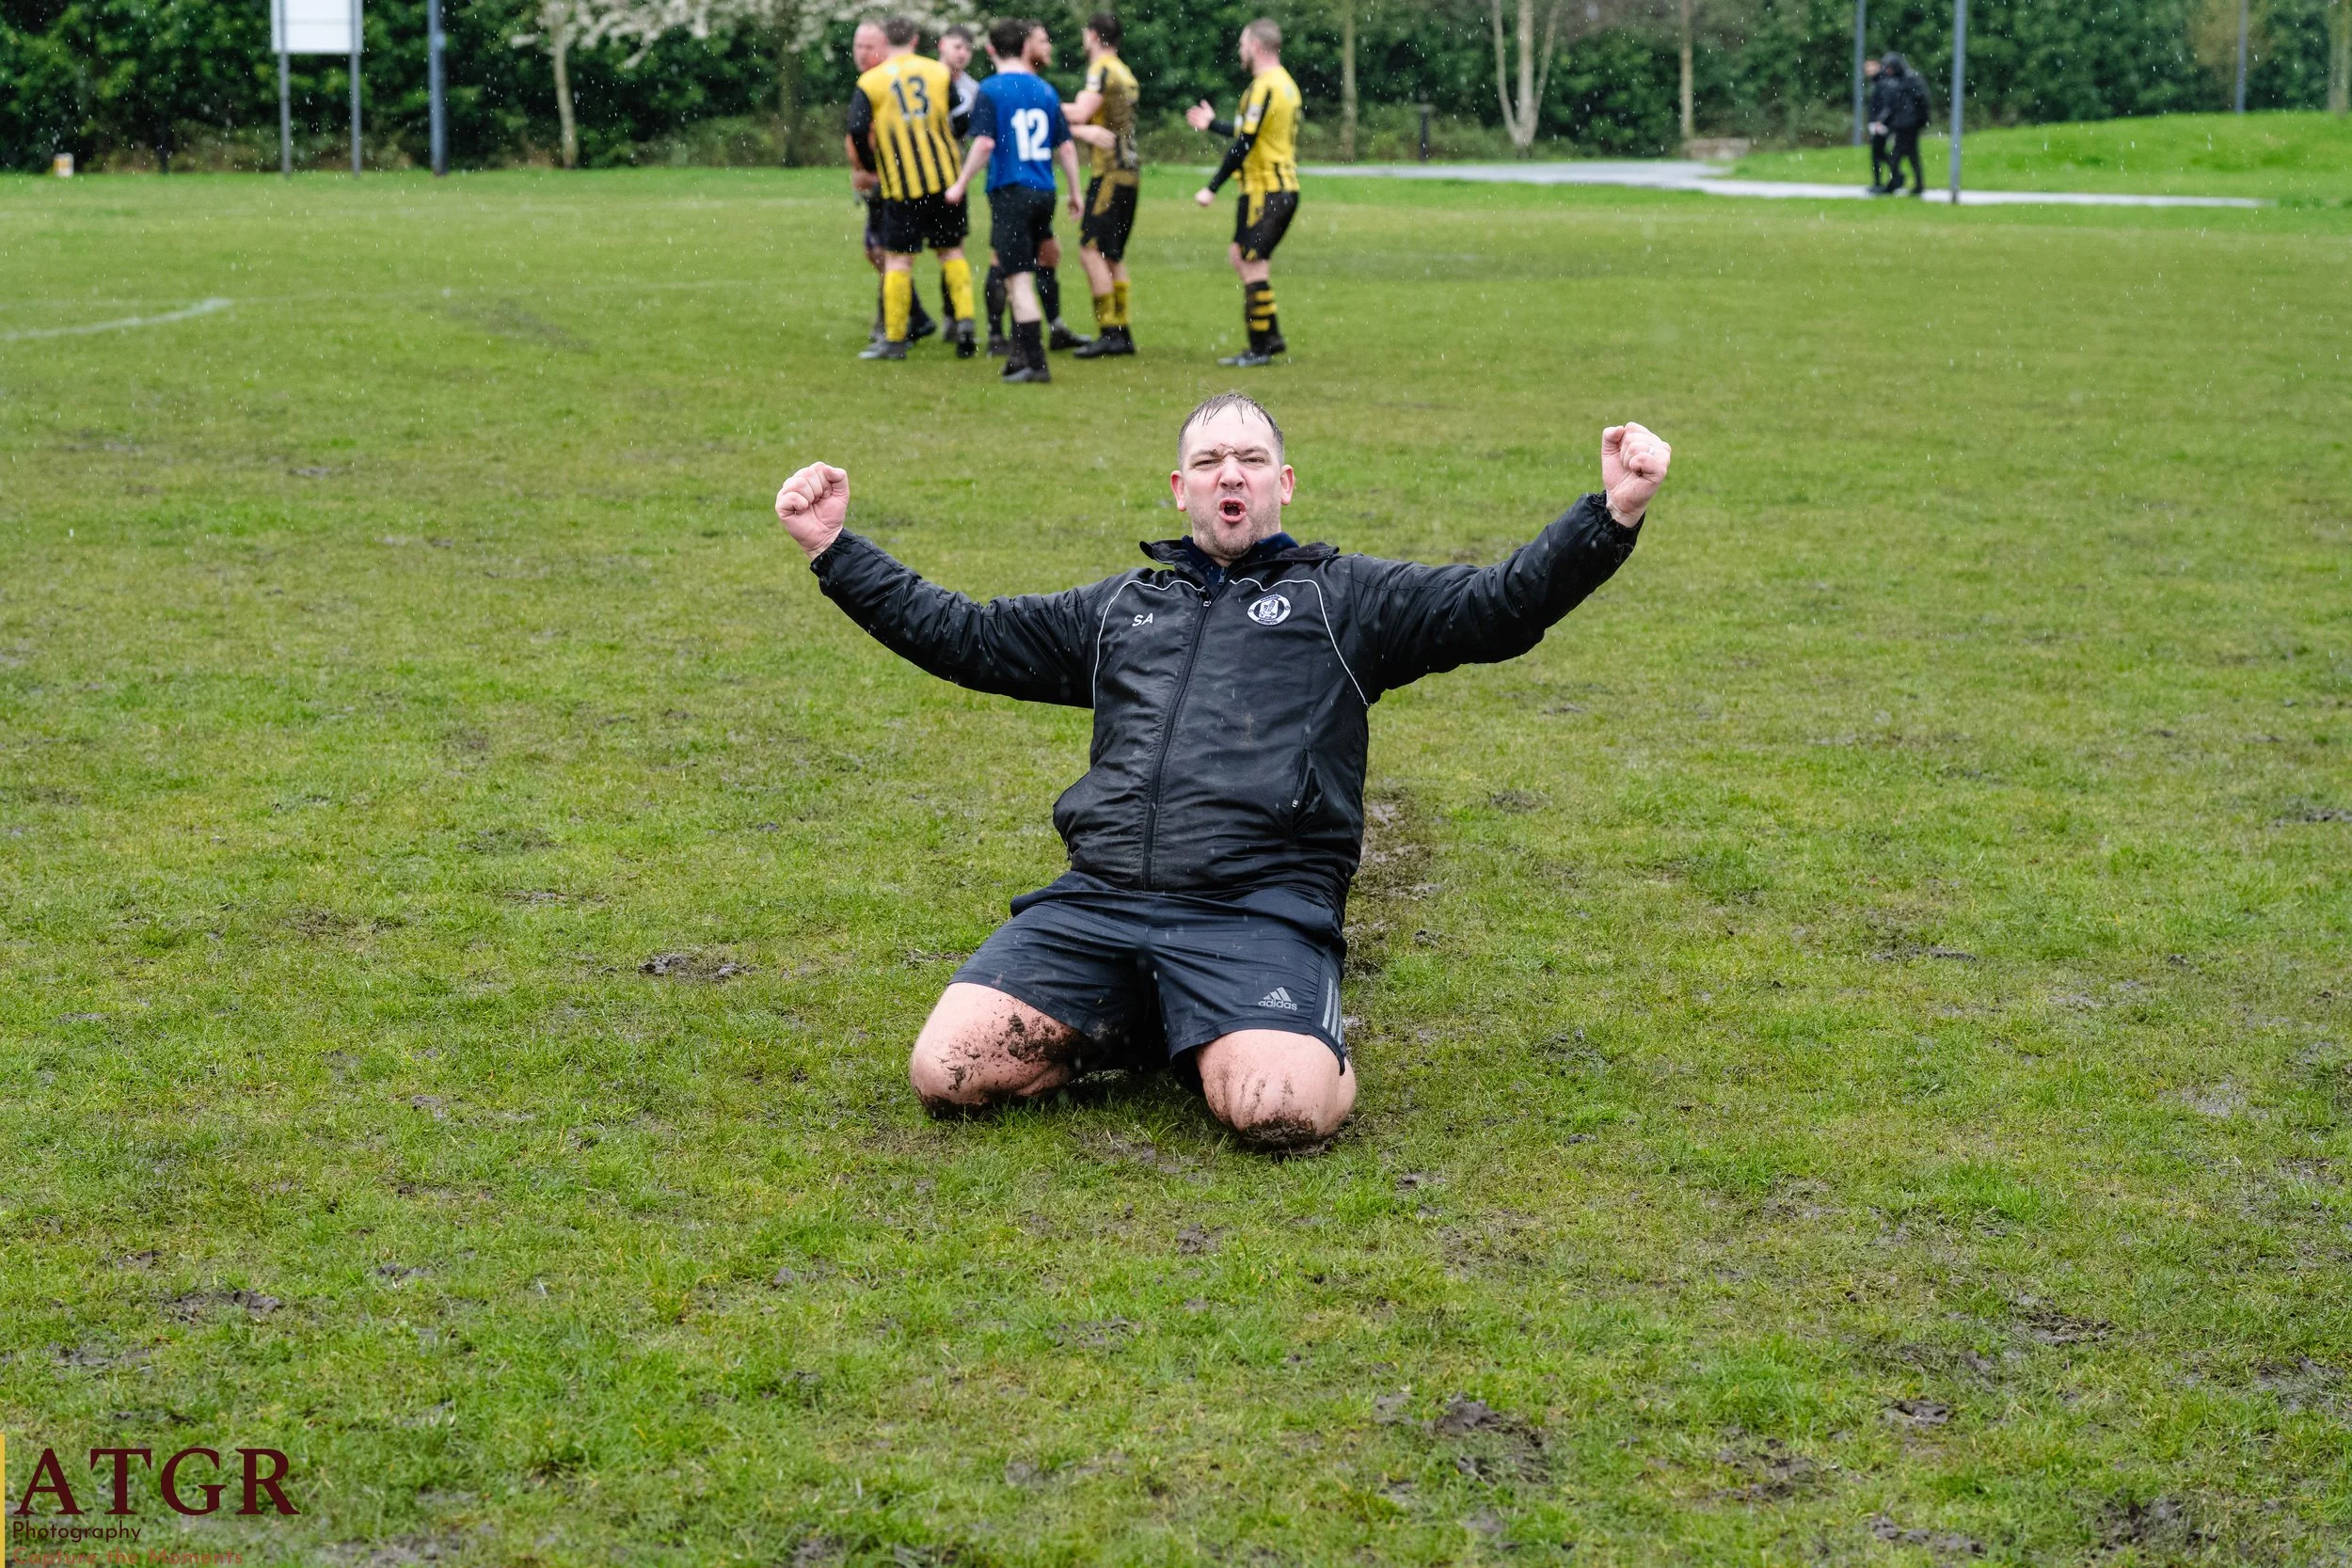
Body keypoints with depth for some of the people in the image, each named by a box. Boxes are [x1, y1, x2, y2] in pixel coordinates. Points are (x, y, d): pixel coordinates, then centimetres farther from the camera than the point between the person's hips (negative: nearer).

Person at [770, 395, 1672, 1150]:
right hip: (1096, 903, 4)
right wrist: (835, 552, 26)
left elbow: (1500, 607, 7)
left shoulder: (1347, 598, 18)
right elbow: (963, 637, 32)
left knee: (1280, 1110, -32)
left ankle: (1309, 1040, 4)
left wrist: (1613, 514, -9)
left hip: (1259, 912, -4)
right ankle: (1132, 1032, 8)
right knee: (948, 1073, -18)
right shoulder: (1119, 608, 29)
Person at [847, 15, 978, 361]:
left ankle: (894, 339, 4)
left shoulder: (870, 82, -3)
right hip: (945, 178, 2)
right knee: (952, 251, 14)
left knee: (898, 258, 3)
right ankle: (964, 322, 2)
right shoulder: (939, 72, 5)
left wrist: (873, 167, 5)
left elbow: (857, 131, -11)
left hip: (901, 186, -2)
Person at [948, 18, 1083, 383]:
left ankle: (1035, 363, -8)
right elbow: (1065, 147, 8)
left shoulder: (990, 90, -7)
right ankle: (1021, 353, 23)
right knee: (1018, 273, 19)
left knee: (1020, 281, -5)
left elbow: (984, 144, -15)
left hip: (1010, 192, -5)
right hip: (1043, 193, 5)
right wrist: (1075, 192, 18)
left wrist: (961, 185, -4)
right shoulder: (1045, 90, 7)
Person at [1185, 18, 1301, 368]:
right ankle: (1271, 336, 18)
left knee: (1253, 265, -5)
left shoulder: (1264, 87, -16)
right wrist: (1212, 124, 32)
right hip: (1285, 188, 10)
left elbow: (1244, 144, -19)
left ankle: (1260, 348, -1)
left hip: (1264, 191, -10)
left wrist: (1212, 188, -14)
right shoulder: (1285, 83, 14)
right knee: (1241, 256, 18)